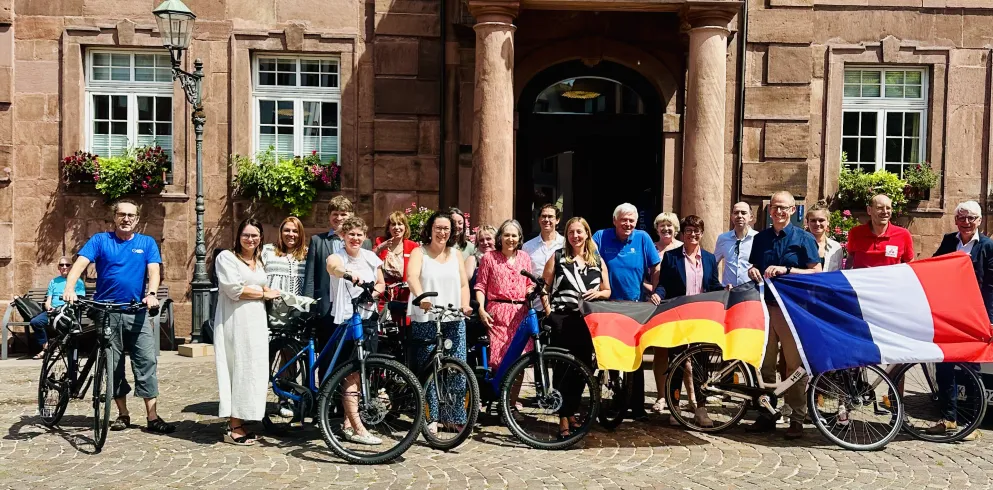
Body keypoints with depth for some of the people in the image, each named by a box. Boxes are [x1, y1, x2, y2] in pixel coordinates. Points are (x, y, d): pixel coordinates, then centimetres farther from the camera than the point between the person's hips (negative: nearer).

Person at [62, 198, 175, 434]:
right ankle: (123, 414, 19)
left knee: (146, 362, -5)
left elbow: (154, 270, -4)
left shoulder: (147, 243, 7)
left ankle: (152, 417, -2)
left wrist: (151, 293, -23)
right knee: (113, 365, 7)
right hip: (106, 312, 0)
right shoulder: (100, 240, 4)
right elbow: (80, 263, -9)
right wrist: (69, 288, -27)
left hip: (137, 312, 0)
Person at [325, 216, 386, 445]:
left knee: (361, 373, 10)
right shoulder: (337, 257, -6)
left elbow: (381, 284, 20)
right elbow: (333, 266, -32)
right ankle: (357, 429, -3)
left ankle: (348, 422, 23)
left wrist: (374, 293, -4)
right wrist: (347, 273, -55)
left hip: (368, 318, 5)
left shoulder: (371, 258, 9)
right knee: (352, 374, -6)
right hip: (345, 320, -5)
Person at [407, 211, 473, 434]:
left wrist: (465, 304, -10)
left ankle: (454, 417, 12)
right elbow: (412, 276, -16)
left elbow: (464, 284, 10)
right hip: (425, 319, -3)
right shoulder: (419, 252, 3)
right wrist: (421, 297, -36)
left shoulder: (456, 254, 15)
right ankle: (431, 417, 9)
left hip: (454, 320, 3)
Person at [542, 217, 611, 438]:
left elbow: (608, 291, 16)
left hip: (587, 321, 3)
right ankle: (563, 419, 2)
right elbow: (543, 287, 5)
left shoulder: (598, 260, 12)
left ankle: (572, 413, 23)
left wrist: (598, 293, -6)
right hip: (561, 319, -3)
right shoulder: (557, 257, 5)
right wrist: (548, 311, -7)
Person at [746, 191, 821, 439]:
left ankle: (797, 419, 8)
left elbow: (816, 272, -5)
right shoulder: (760, 238, 12)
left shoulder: (803, 239, 0)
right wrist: (753, 272, -2)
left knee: (794, 364, -1)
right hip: (765, 305, 4)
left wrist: (786, 270, -17)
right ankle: (766, 415, 17)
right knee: (765, 362, 7)